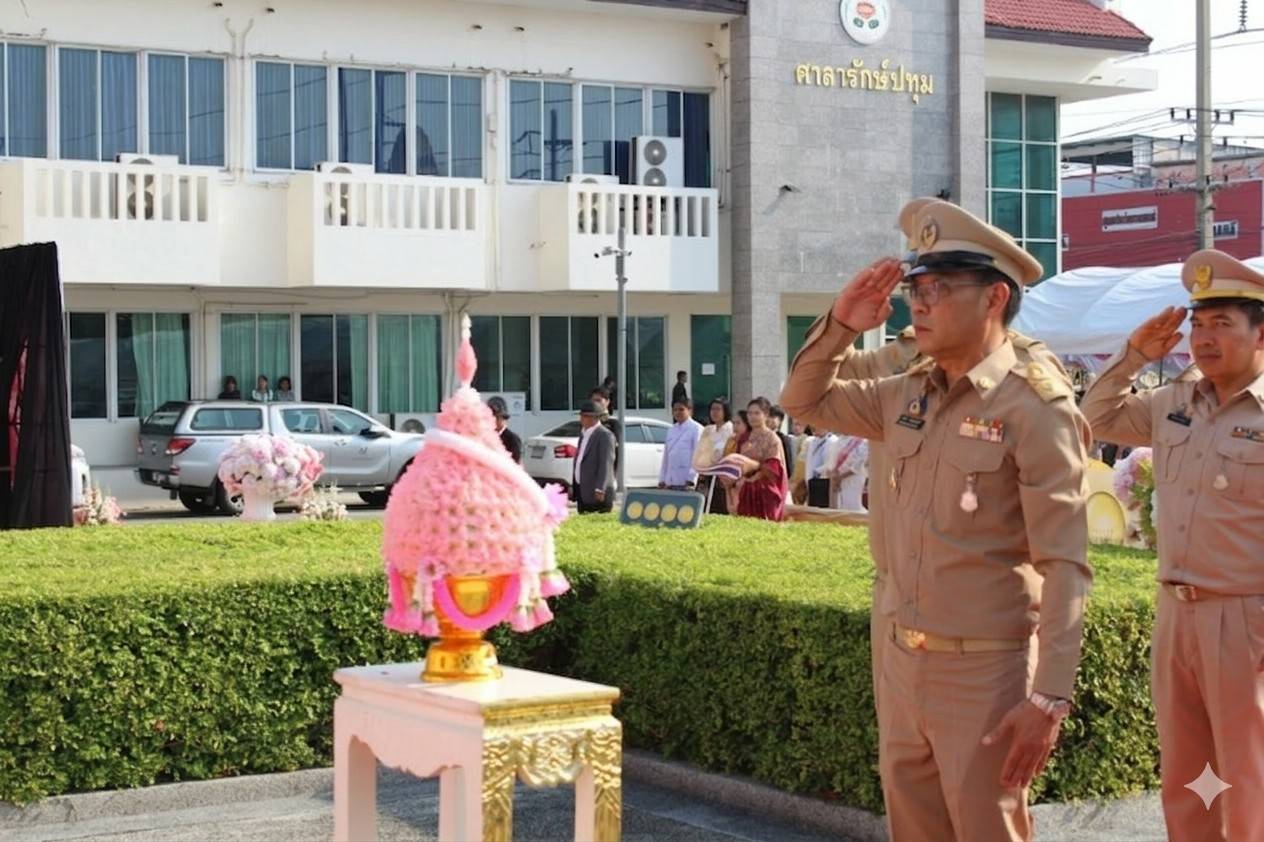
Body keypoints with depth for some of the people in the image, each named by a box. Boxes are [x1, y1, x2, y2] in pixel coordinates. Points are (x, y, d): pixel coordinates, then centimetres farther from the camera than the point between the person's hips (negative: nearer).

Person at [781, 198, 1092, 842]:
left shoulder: (1036, 406, -14)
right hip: (900, 663, 7)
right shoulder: (906, 395, 7)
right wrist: (840, 325, 5)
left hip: (986, 673, -7)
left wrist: (1049, 699, -23)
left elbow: (1064, 567, -18)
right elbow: (805, 402, 23)